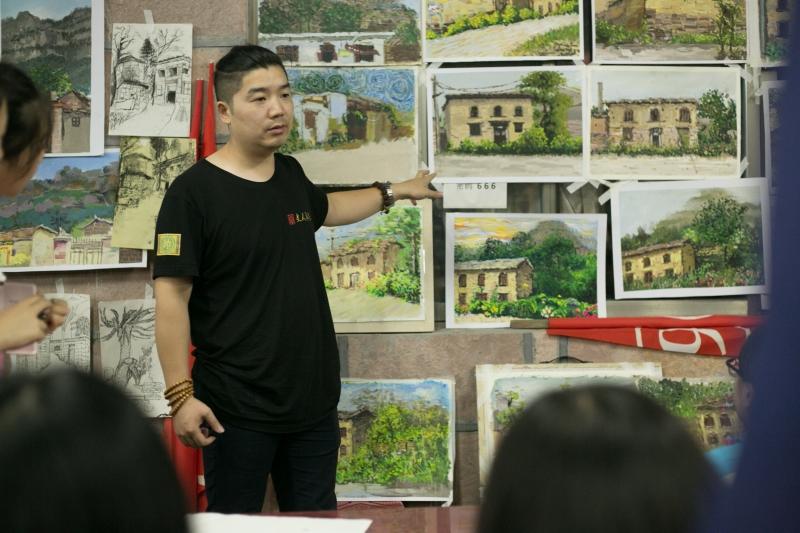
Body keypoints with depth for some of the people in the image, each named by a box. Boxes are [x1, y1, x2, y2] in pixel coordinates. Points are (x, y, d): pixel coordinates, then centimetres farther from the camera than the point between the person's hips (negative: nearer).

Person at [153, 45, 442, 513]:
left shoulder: (290, 174, 8)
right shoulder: (194, 191, -14)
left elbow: (323, 209, 33)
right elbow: (172, 297, -16)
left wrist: (394, 192, 37)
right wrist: (181, 394, -20)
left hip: (315, 400, 7)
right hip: (237, 409, -6)